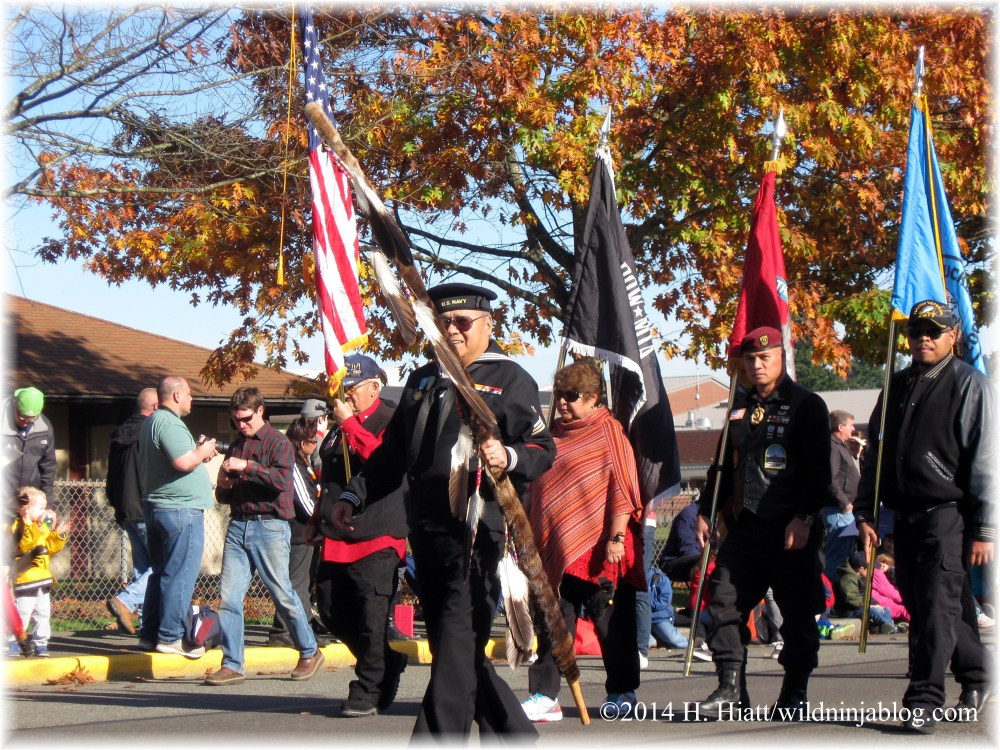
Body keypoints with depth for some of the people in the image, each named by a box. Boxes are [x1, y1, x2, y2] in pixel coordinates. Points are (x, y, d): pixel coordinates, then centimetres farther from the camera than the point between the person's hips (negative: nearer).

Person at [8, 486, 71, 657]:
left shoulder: (42, 527, 16)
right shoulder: (19, 526, -14)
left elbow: (50, 548, 20)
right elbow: (24, 546, -30)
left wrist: (58, 535, 6)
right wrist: (39, 528, -36)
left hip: (42, 578, 9)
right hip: (25, 578, -9)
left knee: (42, 613, 11)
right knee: (22, 613, -6)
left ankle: (40, 642, 18)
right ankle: (14, 643, 3)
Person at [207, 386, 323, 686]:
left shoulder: (278, 443, 0)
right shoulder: (236, 445, 20)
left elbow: (281, 481, -18)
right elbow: (224, 497, 27)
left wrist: (247, 466, -24)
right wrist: (222, 486, 4)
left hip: (269, 527, -6)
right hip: (237, 525, 6)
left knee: (283, 595, -1)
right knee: (229, 597, -4)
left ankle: (309, 653, 16)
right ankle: (231, 666, -2)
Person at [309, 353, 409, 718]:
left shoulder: (391, 420, -5)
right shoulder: (341, 426, 20)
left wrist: (350, 424, -20)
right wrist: (319, 518, 28)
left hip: (377, 537, -9)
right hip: (338, 538, 9)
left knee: (372, 615, -8)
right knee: (332, 609, 10)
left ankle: (369, 691, -1)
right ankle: (388, 662, 26)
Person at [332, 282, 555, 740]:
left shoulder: (509, 379, 2)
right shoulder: (423, 381, 21)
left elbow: (543, 449, -4)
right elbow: (391, 452, 25)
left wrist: (509, 458, -25)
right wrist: (353, 497, 14)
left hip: (478, 529, -7)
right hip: (427, 530, 7)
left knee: (459, 644, -10)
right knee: (450, 641, 11)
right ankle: (511, 732, 24)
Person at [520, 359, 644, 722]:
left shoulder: (608, 433, -3)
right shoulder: (553, 436, 15)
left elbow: (622, 490, -9)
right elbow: (536, 491, 23)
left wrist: (616, 536, -16)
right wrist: (531, 537, 20)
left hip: (598, 550, -5)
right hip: (556, 549, 5)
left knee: (611, 621, 5)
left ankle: (622, 692, 17)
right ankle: (544, 695, 2)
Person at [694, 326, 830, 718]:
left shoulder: (806, 405, -2)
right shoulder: (740, 408, 17)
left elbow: (818, 469, -9)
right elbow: (724, 465, 23)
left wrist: (803, 518, -16)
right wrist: (705, 511, 16)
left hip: (789, 530, -6)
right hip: (742, 527, 6)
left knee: (797, 613, 1)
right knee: (725, 602, -2)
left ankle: (794, 693, 12)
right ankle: (730, 685, 3)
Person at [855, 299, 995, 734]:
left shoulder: (970, 386, -2)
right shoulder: (896, 387, 16)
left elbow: (985, 462, -6)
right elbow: (873, 454, 19)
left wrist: (984, 530, -11)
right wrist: (864, 514, 10)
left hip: (947, 514, -6)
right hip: (904, 515, 6)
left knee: (936, 605, -11)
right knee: (919, 603, 11)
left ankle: (924, 702, -7)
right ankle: (976, 673, 30)